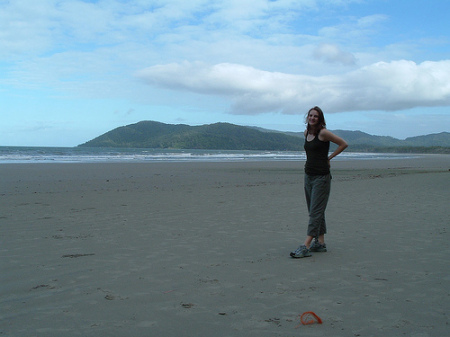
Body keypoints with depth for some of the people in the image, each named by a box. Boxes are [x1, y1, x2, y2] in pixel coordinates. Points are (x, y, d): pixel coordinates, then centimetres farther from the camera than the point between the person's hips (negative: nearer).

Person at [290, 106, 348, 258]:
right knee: (314, 211, 12)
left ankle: (306, 246, -15)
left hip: (321, 177, -8)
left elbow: (343, 144, -7)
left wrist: (329, 157, -4)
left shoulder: (323, 133, -11)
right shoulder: (306, 133, 10)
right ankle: (320, 243, 20)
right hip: (308, 175, 8)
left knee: (315, 212, -9)